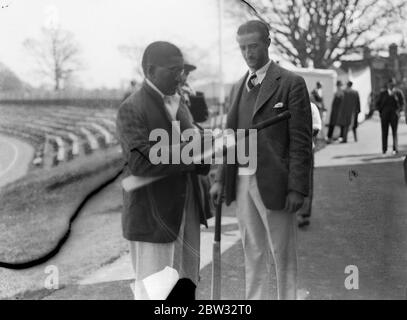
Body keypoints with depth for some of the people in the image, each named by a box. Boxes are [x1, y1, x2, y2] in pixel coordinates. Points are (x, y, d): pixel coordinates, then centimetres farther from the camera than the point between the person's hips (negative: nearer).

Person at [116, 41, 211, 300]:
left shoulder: (179, 104, 14)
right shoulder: (132, 109, -11)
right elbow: (141, 162, -23)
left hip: (186, 213, 7)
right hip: (152, 217, -7)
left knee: (186, 288, 10)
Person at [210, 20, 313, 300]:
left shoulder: (291, 83, -5)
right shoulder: (238, 87, 15)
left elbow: (301, 140, -10)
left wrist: (297, 188, -15)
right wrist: (221, 179, 8)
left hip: (273, 182, -6)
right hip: (242, 181, 6)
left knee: (283, 254, 5)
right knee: (253, 254, 13)